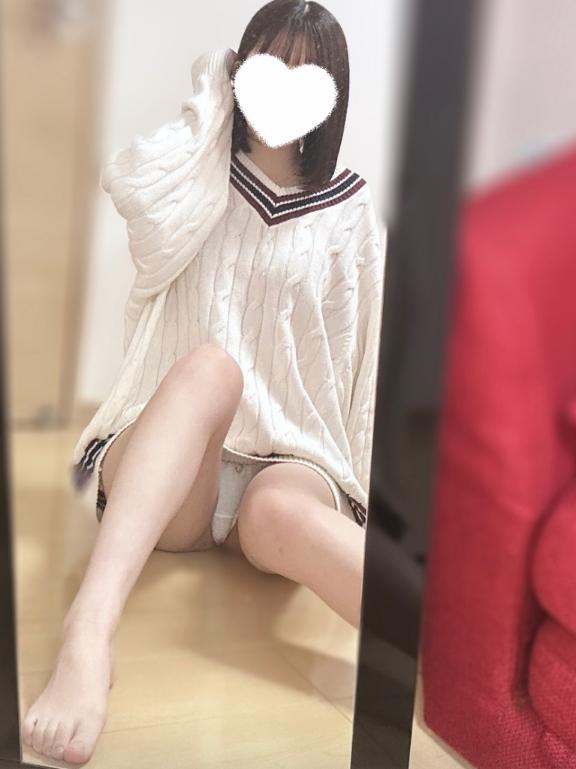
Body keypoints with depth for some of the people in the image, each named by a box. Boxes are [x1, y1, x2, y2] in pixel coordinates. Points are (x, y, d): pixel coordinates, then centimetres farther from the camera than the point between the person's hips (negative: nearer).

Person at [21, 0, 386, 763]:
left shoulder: (349, 211, 10)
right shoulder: (199, 185, 10)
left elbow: (365, 358, 7)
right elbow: (131, 187, -15)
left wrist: (364, 487, -1)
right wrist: (208, 105, 1)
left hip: (293, 462, 0)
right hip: (170, 474, 1)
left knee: (281, 513, -38)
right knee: (209, 364, -35)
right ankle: (88, 631, -49)